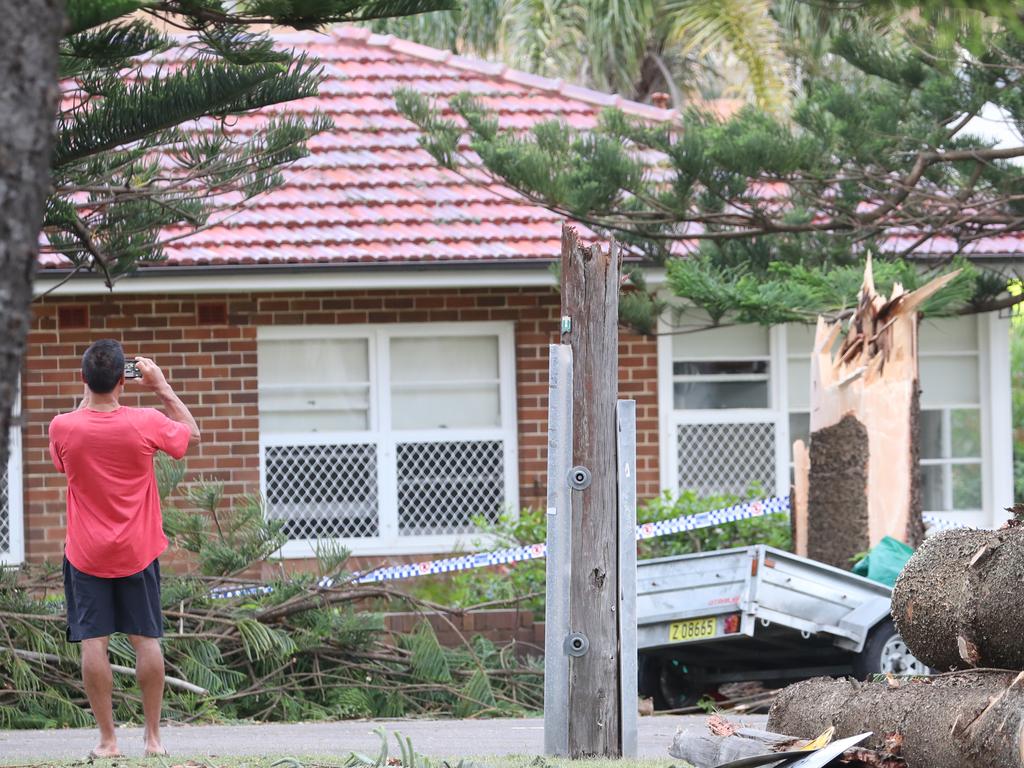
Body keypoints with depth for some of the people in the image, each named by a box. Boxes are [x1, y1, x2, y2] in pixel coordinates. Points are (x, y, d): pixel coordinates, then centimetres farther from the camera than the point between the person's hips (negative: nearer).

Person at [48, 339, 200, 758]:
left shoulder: (63, 428, -13)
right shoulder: (146, 424, -14)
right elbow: (192, 433, 7)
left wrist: (87, 397, 12)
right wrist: (163, 388, 8)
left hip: (86, 555, -1)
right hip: (137, 551, 1)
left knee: (92, 642, 1)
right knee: (146, 639, 9)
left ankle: (107, 740, 1)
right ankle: (153, 736, 12)